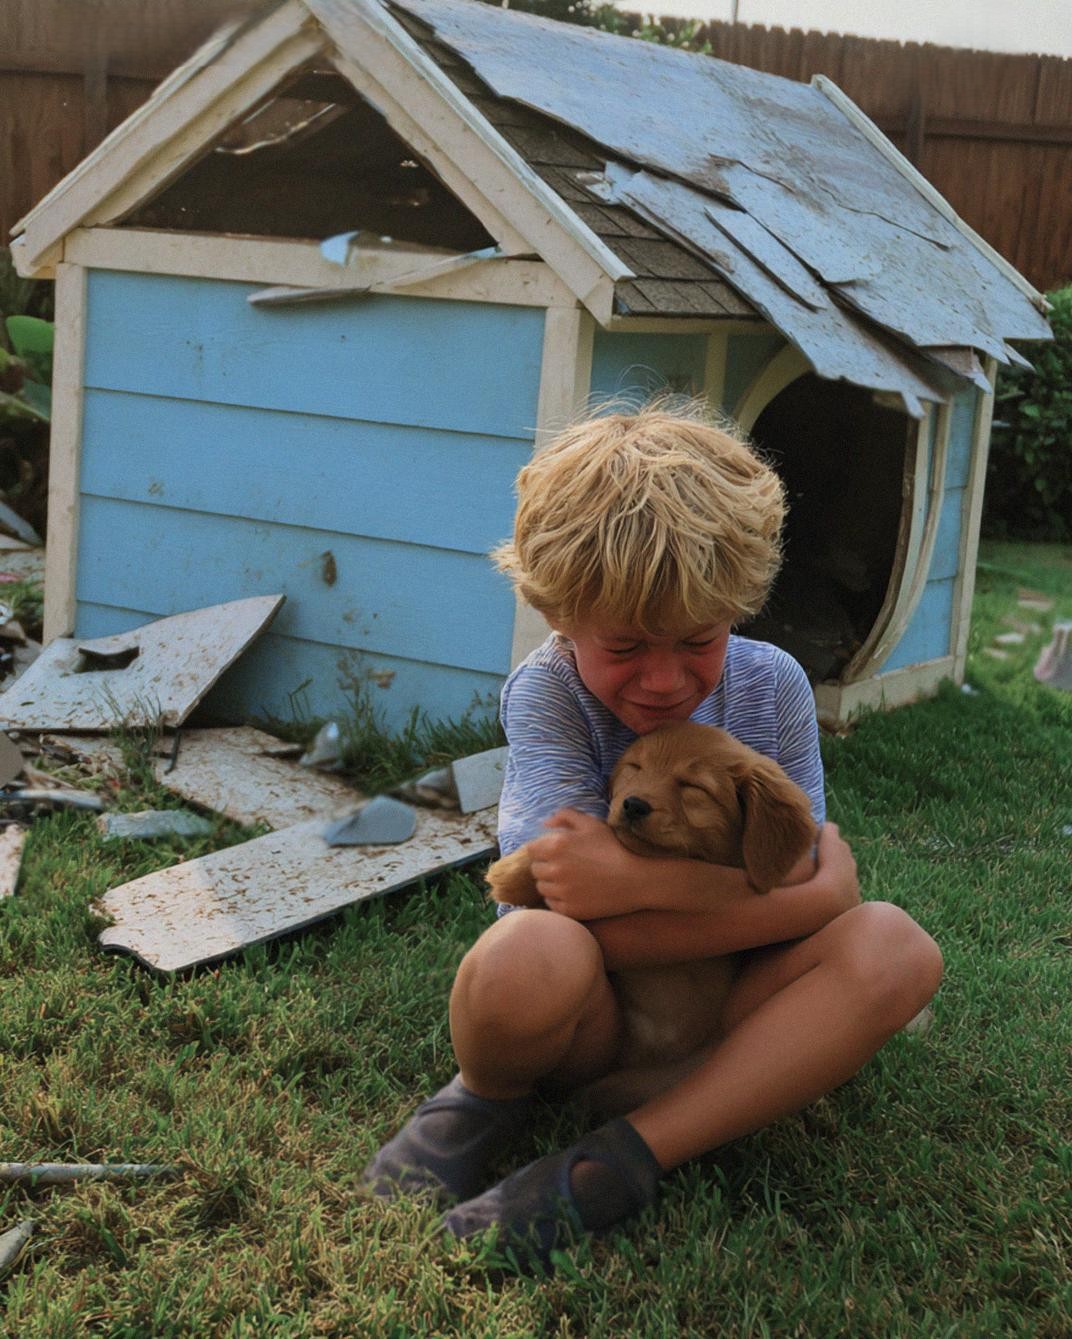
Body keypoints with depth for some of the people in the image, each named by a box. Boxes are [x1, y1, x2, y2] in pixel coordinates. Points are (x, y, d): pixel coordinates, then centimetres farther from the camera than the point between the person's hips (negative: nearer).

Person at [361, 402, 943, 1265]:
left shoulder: (772, 688, -6)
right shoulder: (546, 693, -16)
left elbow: (823, 885, -9)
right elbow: (579, 918, -27)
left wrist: (645, 880, -21)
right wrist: (771, 893, -27)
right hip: (590, 1017, -3)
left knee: (896, 949, -26)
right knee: (528, 954, -40)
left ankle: (617, 1165, -25)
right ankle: (488, 1098, -2)